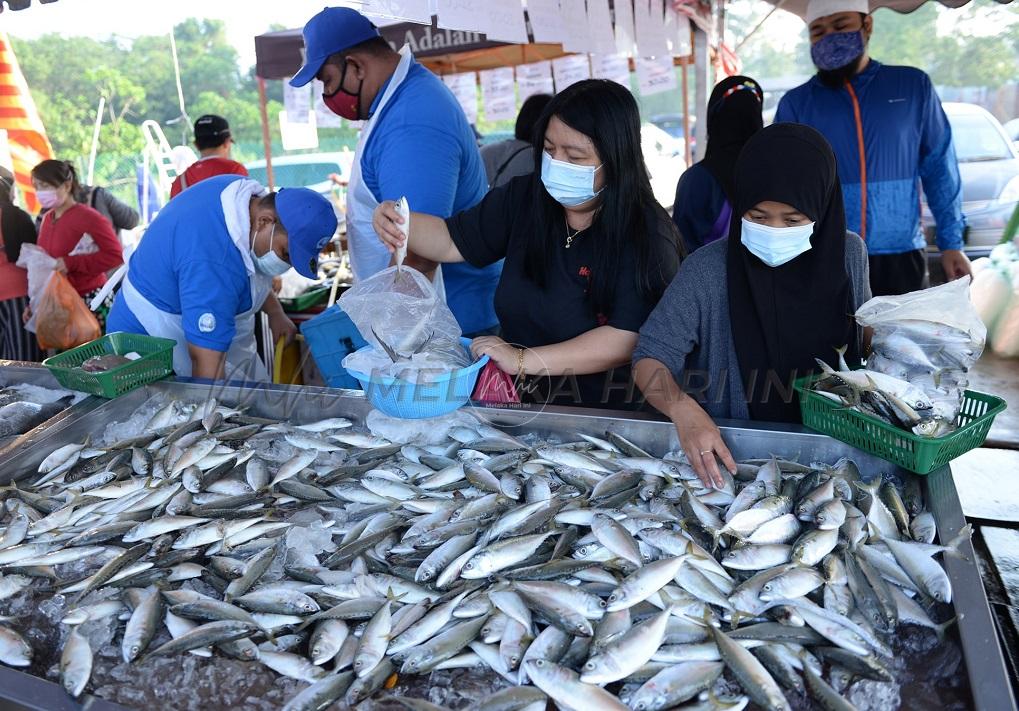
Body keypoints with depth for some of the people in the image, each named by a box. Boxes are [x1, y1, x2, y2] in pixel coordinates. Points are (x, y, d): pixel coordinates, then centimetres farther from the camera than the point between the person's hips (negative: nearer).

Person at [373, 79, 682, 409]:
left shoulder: (648, 234, -14)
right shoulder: (524, 198, 1)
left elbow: (628, 339, -20)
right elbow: (451, 241, 11)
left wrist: (524, 360, -23)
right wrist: (398, 223, -9)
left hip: (604, 413, -4)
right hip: (520, 400, 4)